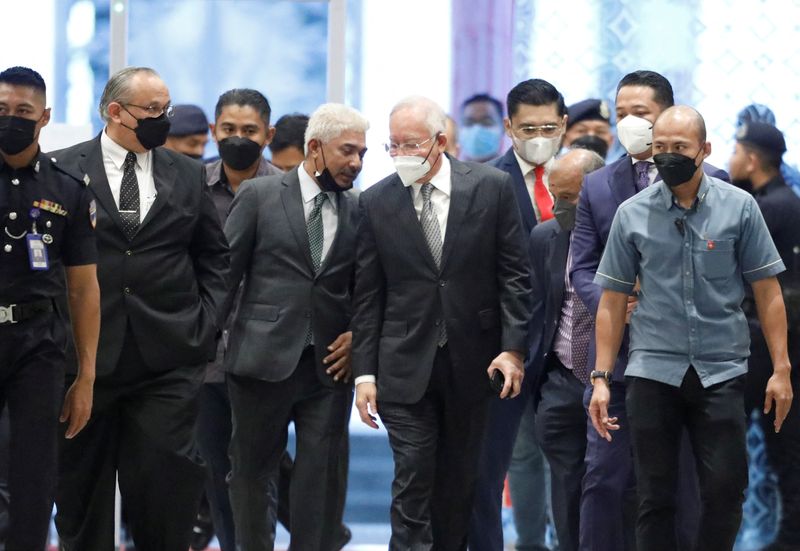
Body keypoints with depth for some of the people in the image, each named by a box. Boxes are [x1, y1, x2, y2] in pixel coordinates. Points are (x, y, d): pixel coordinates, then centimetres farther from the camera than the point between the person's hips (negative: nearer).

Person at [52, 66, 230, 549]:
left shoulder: (188, 175, 10)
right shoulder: (66, 170, 1)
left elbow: (215, 255, 15)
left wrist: (207, 320, 5)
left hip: (169, 357, 1)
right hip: (87, 351, -1)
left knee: (168, 472, -5)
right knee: (82, 478, 6)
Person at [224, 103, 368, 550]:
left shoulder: (359, 211, 7)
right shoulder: (259, 196, -1)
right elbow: (226, 270, 1)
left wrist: (357, 334, 1)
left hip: (329, 362, 2)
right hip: (264, 358, -2)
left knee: (320, 476, -1)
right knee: (253, 471, 8)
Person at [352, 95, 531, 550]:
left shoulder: (491, 188, -2)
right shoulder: (376, 202, 1)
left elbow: (515, 274, 1)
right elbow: (368, 295, 4)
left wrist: (513, 347, -7)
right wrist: (364, 372, 0)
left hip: (471, 363, 1)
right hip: (406, 368, 0)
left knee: (459, 486, 8)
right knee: (413, 484, -7)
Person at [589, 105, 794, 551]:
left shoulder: (739, 207, 1)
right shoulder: (632, 214, 3)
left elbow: (767, 291, 3)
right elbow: (613, 301, 6)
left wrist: (781, 369, -2)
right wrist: (602, 377, 0)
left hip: (722, 370, -1)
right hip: (653, 372, 1)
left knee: (726, 491, -4)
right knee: (656, 497, 3)